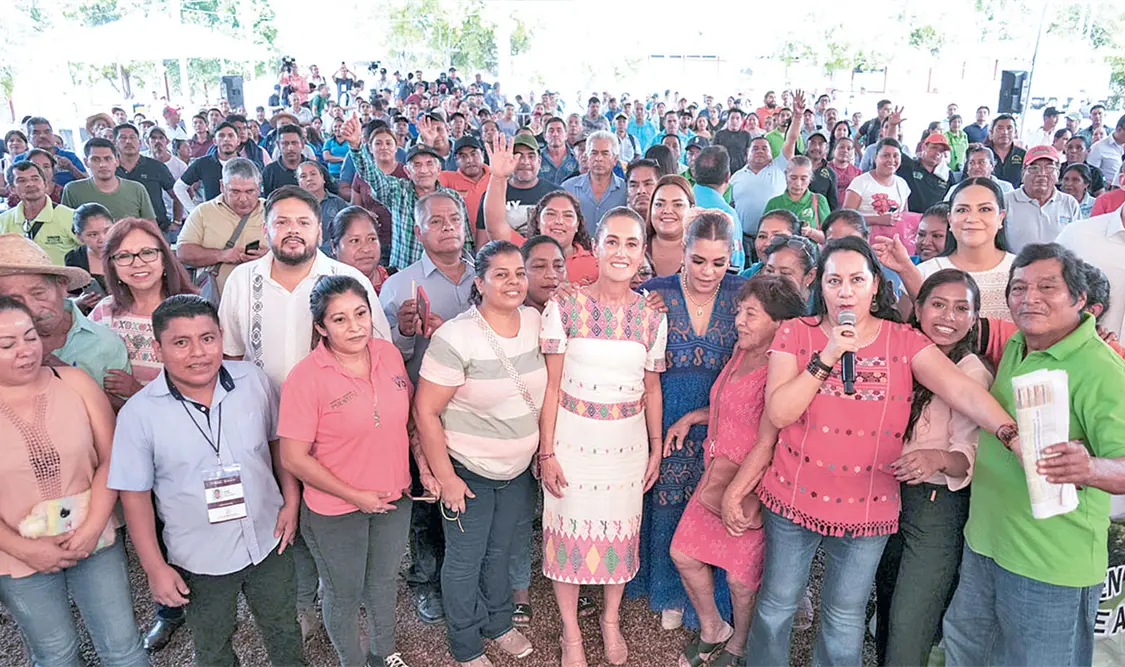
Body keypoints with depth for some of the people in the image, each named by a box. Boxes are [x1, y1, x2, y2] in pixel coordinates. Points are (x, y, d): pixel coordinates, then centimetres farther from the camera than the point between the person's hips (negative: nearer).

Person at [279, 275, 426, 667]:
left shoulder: (389, 353, -8)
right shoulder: (306, 377, -22)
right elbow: (294, 458, -20)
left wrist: (425, 468, 0)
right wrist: (355, 496, -17)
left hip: (394, 497, 5)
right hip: (335, 510, -4)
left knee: (384, 580, 26)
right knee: (344, 593, 18)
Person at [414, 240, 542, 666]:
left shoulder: (535, 321, -5)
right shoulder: (455, 338, -23)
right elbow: (425, 411, -18)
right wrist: (445, 477, -15)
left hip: (519, 469, 5)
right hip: (469, 472, -5)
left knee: (501, 551, 23)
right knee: (465, 560, 12)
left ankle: (499, 623, 48)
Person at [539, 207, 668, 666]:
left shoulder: (652, 317, 0)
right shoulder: (564, 308, -9)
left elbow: (651, 389, 8)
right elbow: (551, 385, -8)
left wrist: (656, 448, 10)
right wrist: (546, 451, -9)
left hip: (628, 440, 3)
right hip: (573, 437, -2)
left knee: (621, 531, 14)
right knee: (570, 530, 7)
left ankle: (611, 621, 39)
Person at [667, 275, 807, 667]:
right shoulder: (740, 352, 3)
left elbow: (767, 444, -25)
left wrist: (733, 494, -23)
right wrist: (691, 418, 12)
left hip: (753, 488, -8)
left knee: (742, 579, 8)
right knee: (684, 555, 14)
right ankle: (712, 632, 39)